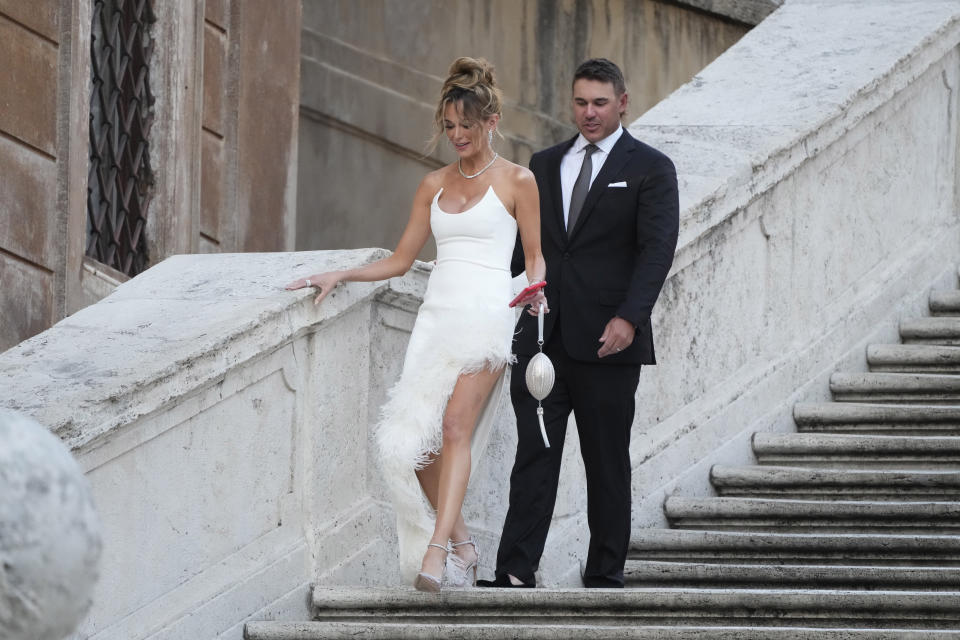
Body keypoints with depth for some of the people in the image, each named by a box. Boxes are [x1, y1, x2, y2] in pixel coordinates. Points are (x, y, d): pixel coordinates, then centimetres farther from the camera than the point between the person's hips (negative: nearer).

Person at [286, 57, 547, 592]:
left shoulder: (517, 181, 5)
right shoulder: (435, 185, 18)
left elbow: (535, 256, 5)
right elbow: (402, 260, 20)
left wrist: (537, 289, -16)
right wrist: (340, 276, 11)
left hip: (486, 314, -5)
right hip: (438, 313, 5)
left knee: (455, 427, -19)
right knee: (413, 434, -8)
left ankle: (436, 551, -28)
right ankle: (461, 542, 5)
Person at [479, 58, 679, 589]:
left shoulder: (650, 169, 0)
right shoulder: (545, 165, 16)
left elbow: (657, 250, -9)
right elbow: (526, 242, 17)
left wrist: (629, 317, -21)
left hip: (606, 343, -4)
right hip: (543, 338, 4)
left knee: (607, 461, 4)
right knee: (533, 454, -3)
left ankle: (605, 576, 11)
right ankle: (515, 572, -7)